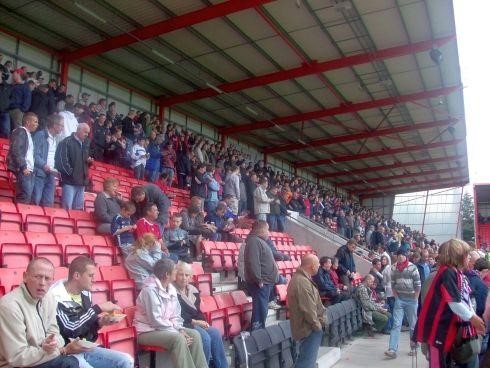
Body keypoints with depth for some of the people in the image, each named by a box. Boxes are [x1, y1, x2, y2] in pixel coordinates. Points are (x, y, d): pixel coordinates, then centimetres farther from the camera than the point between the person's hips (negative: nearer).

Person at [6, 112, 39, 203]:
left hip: (29, 170, 9)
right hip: (23, 170, -9)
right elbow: (15, 151, -14)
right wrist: (23, 167, -17)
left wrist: (31, 168, 12)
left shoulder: (29, 134, 22)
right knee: (25, 196, -15)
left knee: (28, 196, 5)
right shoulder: (20, 131, -4)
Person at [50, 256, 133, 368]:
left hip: (86, 348, 8)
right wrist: (98, 308, -22)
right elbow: (70, 329, -26)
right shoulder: (56, 297, -18)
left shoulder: (85, 294, 7)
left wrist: (100, 322, -5)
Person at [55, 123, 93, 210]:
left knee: (79, 208, 11)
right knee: (67, 207, -8)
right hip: (70, 180, -7)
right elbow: (61, 160, -13)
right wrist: (70, 173, -13)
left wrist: (89, 161, 6)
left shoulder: (85, 143, 16)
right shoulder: (67, 142, -6)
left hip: (81, 180, 7)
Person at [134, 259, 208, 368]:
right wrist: (178, 332, -22)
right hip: (148, 331, -8)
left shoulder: (171, 289, 5)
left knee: (194, 334, -8)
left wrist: (180, 329, -10)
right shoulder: (150, 289, -21)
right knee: (178, 338, -30)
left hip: (166, 328, 8)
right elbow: (155, 320, -25)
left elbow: (175, 316, 9)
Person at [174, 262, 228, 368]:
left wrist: (202, 322, -4)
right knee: (205, 337, -27)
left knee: (215, 333, -16)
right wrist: (194, 321, -16)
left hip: (196, 323, 7)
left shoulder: (193, 290, 16)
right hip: (182, 325, -7)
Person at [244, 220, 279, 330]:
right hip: (260, 284, -11)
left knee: (262, 310, 18)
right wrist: (259, 280, -24)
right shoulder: (254, 241, -18)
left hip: (266, 282, 11)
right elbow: (253, 263, -28)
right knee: (260, 310, -6)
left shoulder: (260, 241, 16)